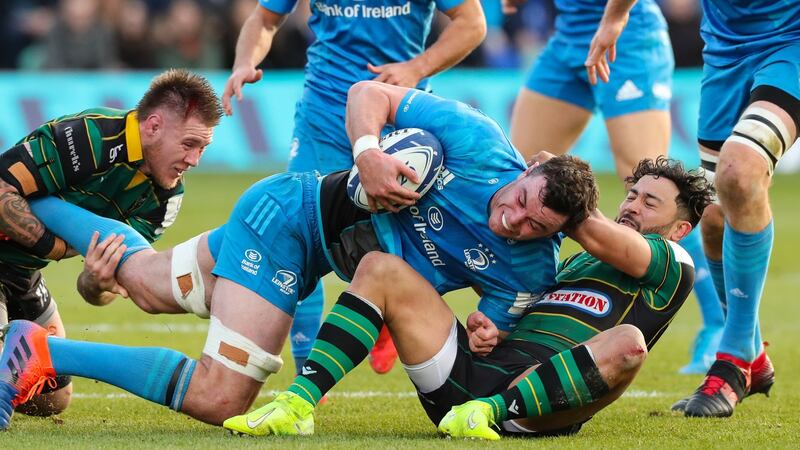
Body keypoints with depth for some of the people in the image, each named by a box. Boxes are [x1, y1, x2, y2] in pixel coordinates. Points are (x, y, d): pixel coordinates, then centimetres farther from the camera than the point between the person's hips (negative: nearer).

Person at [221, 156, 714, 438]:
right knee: (381, 269, -5)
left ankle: (488, 413, -42)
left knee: (627, 343, -35)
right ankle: (299, 403, -24)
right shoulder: (571, 263, 35)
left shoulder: (674, 263, 14)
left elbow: (602, 240, -5)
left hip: (540, 394, -6)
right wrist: (485, 323, 3)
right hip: (473, 369, 6)